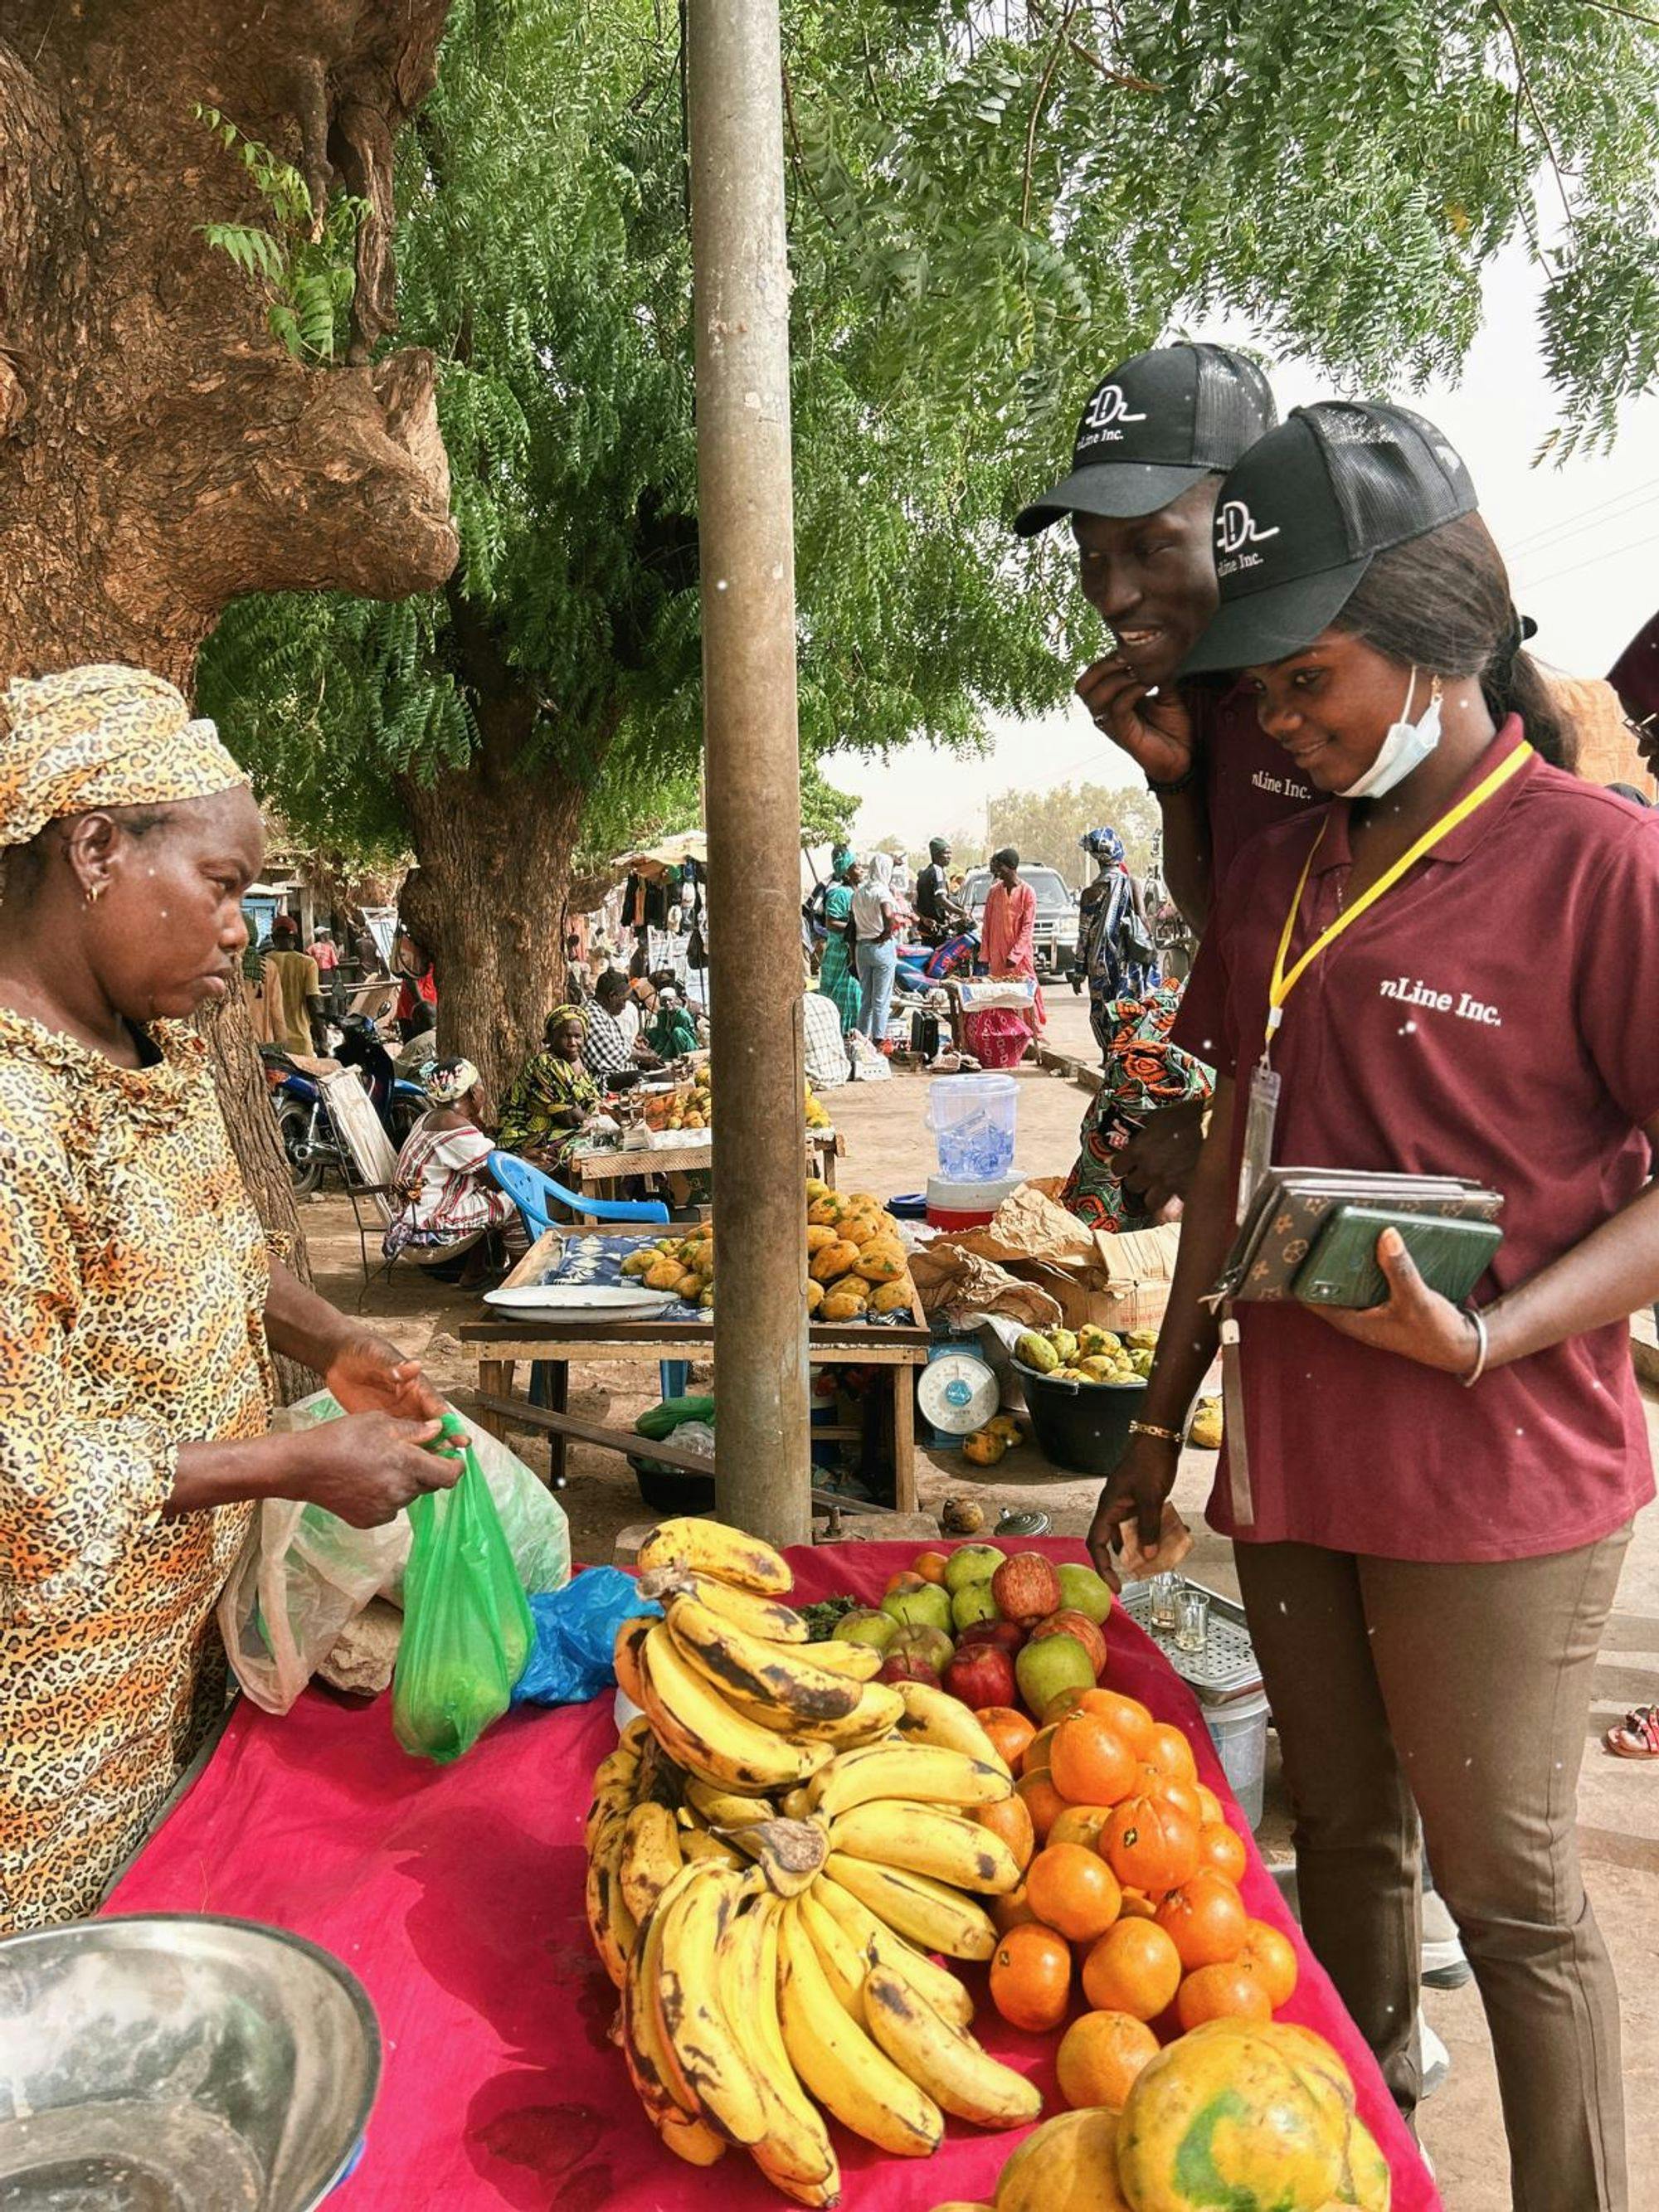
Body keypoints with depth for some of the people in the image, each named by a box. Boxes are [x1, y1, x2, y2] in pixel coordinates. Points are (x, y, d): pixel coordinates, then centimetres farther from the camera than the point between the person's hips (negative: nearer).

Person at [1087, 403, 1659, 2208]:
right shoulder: (1278, 877, 8)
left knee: (1506, 1889, 9)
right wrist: (1162, 1421, 13)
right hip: (1291, 1455, 6)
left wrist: (1487, 1337, -25)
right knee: (1342, 1832, 21)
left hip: (1498, 1482, -6)